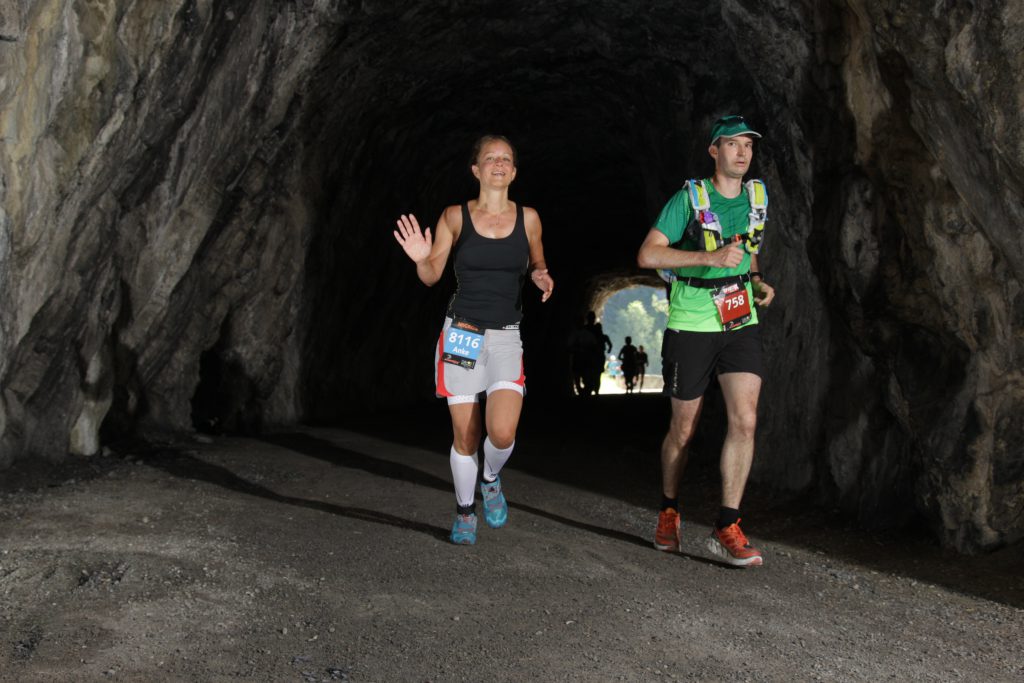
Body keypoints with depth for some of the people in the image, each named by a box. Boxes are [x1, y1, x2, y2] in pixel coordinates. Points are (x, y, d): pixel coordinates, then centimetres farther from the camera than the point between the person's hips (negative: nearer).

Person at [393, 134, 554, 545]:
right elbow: (431, 276, 1)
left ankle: (490, 480, 18)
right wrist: (421, 259, -20)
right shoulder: (455, 217, 0)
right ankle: (464, 511, 25)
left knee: (502, 433, -16)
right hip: (461, 332, -1)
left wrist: (541, 279, -4)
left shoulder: (527, 218, 4)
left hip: (506, 338, 1)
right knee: (465, 436, 2)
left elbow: (537, 267, 18)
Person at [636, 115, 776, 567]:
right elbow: (647, 255, -16)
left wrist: (758, 282, 6)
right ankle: (669, 512, 30)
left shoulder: (757, 196, 8)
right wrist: (710, 257, -25)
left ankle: (726, 529, -8)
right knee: (684, 428, 6)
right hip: (691, 325, -4)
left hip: (741, 323, 4)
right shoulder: (689, 198, -9)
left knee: (745, 419, -13)